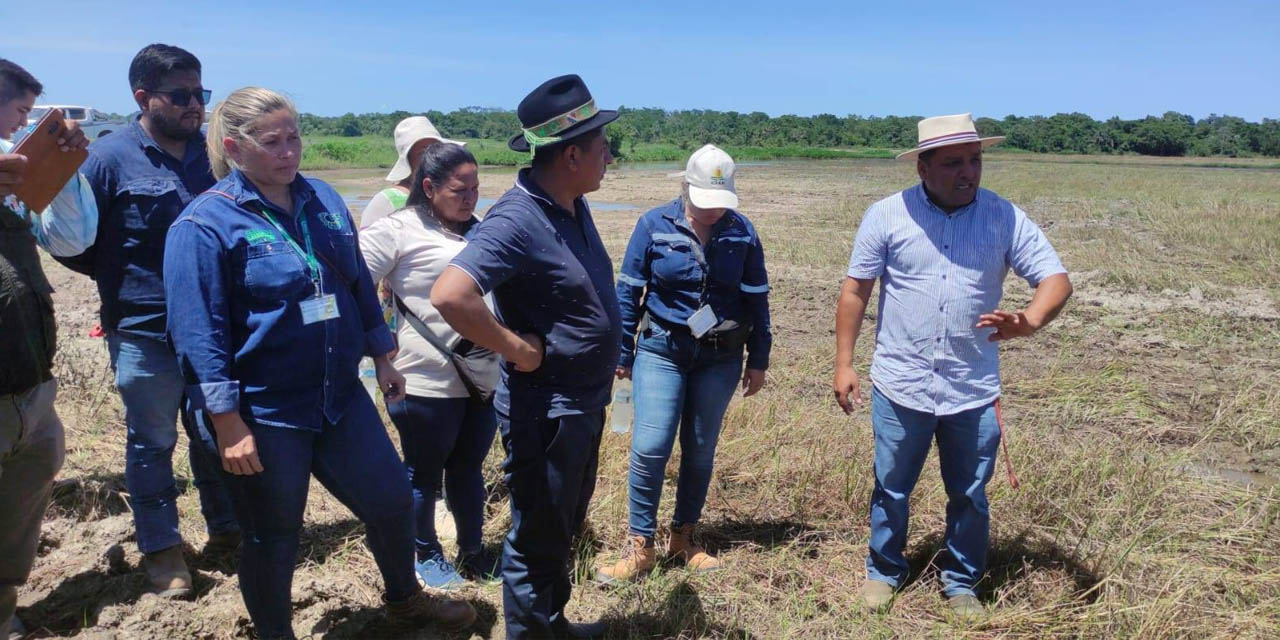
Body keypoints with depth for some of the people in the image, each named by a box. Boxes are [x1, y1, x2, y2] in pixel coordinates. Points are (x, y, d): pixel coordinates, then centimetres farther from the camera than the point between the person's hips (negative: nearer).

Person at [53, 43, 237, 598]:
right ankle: (161, 548, 25)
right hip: (145, 332, -4)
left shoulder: (214, 153, 3)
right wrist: (122, 279, -6)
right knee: (151, 443, 10)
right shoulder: (110, 157, -9)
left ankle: (226, 527, 33)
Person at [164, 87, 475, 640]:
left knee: (391, 502, 16)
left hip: (340, 397, 6)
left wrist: (382, 358, 15)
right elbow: (199, 334, -16)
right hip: (262, 415, -6)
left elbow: (360, 286, 13)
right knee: (272, 541, 11)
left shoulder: (323, 200, 4)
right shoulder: (205, 223, -14)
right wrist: (228, 425, -19)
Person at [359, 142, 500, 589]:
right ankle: (427, 556, 32)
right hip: (428, 381, -6)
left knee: (469, 469, 19)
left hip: (485, 378, 6)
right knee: (424, 474, 13)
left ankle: (472, 552, 35)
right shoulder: (398, 229, -9)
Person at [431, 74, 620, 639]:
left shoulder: (574, 206, 3)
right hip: (545, 409, -9)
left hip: (586, 402, 9)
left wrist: (606, 366, 11)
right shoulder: (517, 219, -25)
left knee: (565, 526, 26)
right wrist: (517, 349, -26)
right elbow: (450, 296, -38)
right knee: (538, 538, 10)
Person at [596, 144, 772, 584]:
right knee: (650, 449, -10)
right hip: (662, 351, -2)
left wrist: (758, 360, 8)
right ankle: (640, 546, 6)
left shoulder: (742, 232, -1)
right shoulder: (655, 226, -6)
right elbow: (629, 291, -1)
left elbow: (756, 299, 6)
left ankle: (683, 539, 28)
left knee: (700, 451, 11)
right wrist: (622, 354, -1)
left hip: (720, 359, 2)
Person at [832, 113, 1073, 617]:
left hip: (974, 390, 1)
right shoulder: (886, 215, -7)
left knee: (970, 495, 15)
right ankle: (884, 573, 36)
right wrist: (844, 363, -4)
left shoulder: (1005, 217, -4)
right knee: (892, 488, 15)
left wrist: (1030, 321, -32)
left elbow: (1056, 280, -9)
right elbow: (855, 291, -2)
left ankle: (961, 584, 36)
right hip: (900, 385, -1)